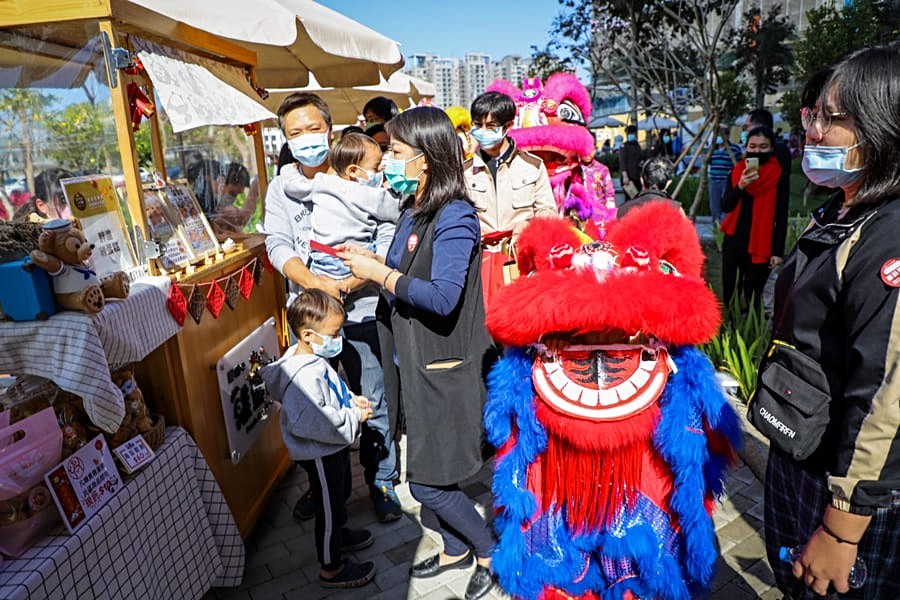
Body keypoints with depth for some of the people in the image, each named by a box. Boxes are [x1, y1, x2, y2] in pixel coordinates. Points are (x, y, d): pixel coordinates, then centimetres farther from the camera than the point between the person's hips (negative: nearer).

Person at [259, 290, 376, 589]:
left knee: (340, 495, 31)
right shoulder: (303, 376, -34)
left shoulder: (315, 358, -1)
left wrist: (351, 398, -1)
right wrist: (355, 417, -29)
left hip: (334, 446, 10)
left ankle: (337, 535, 56)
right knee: (329, 507, 9)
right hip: (319, 455, -10)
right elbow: (315, 422, -39)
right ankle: (331, 569, 30)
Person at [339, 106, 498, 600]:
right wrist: (370, 264, 1)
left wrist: (381, 274, -21)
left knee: (428, 482, 1)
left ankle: (490, 550, 26)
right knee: (426, 471, 19)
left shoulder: (454, 217, -19)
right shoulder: (412, 211, 9)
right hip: (413, 361, 9)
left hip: (444, 369, -9)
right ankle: (456, 549, 41)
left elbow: (442, 297, -28)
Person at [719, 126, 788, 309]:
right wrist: (740, 186, -21)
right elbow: (725, 207, -4)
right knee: (729, 292, 6)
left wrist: (778, 251, -8)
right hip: (733, 241, 3)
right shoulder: (737, 172, 6)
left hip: (760, 244, -3)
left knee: (752, 296, -1)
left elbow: (782, 217, -3)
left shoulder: (778, 176, -4)